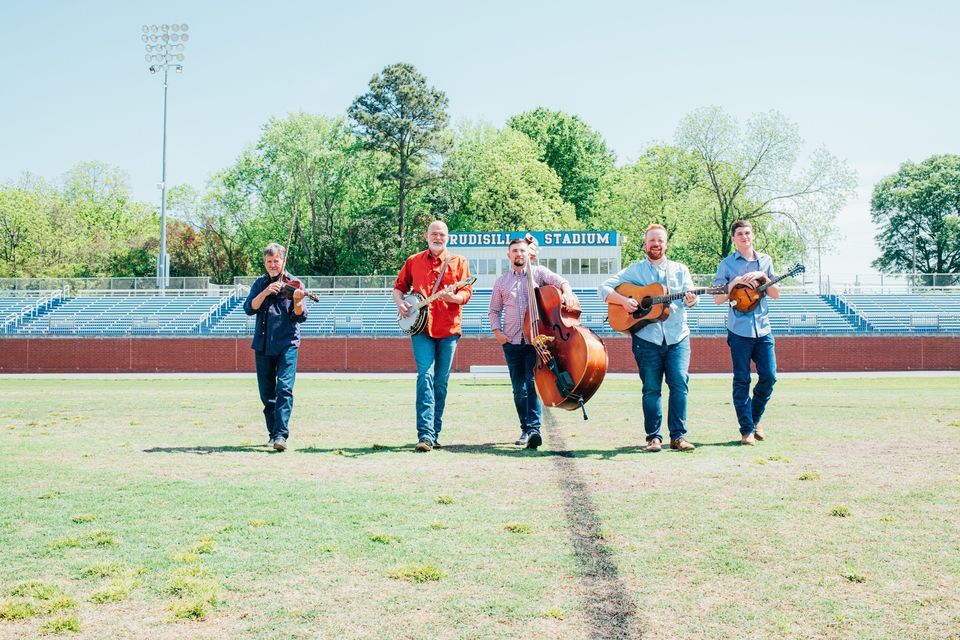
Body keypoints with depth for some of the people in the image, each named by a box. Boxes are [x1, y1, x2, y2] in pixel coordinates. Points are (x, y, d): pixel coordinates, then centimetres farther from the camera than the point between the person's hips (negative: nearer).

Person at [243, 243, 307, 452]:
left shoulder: (293, 283, -1)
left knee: (284, 388, -16)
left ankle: (281, 434, -20)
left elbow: (300, 317, -8)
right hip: (262, 345, 4)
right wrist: (265, 293, -19)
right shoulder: (260, 284, 9)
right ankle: (273, 433, 21)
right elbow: (249, 309, -5)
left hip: (287, 344, -4)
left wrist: (297, 301, -29)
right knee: (266, 393, 9)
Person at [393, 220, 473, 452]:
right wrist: (400, 303, -1)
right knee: (425, 376, -14)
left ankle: (434, 433, 15)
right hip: (421, 327, -1)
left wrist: (452, 297, -20)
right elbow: (399, 286, 20)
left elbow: (467, 293, 1)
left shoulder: (458, 262, 8)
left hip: (449, 328, 1)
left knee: (441, 382, 5)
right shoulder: (413, 261, 11)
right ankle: (425, 434, -18)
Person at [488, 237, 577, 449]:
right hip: (512, 342, 3)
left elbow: (558, 280, -12)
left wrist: (567, 291, -34)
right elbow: (494, 310, 20)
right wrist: (497, 331, 5)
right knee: (519, 389, 8)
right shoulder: (501, 281, 14)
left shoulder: (539, 272, 6)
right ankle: (525, 429, 18)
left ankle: (534, 428, -19)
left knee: (534, 383, -15)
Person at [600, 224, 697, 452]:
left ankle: (678, 436, 0)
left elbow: (689, 296, 2)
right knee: (651, 388, -1)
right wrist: (623, 300, -13)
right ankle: (653, 437, 7)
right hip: (647, 337, -1)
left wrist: (691, 300, -22)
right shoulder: (634, 270, 10)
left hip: (677, 337, 1)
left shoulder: (680, 269, 14)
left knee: (679, 384, -7)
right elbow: (604, 288, 5)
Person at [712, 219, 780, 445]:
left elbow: (775, 294, 8)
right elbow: (718, 299, -2)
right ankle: (746, 430, 5)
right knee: (742, 380, -1)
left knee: (769, 377, 1)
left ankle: (755, 418, 23)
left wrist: (762, 276, -8)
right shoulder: (726, 264, 3)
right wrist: (736, 282, -15)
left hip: (763, 329, 3)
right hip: (739, 330, -3)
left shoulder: (765, 260, 12)